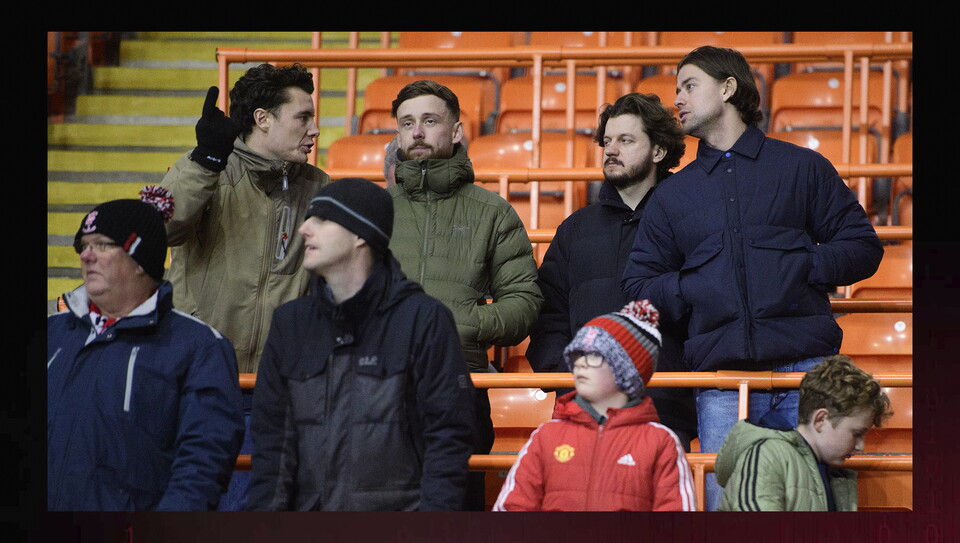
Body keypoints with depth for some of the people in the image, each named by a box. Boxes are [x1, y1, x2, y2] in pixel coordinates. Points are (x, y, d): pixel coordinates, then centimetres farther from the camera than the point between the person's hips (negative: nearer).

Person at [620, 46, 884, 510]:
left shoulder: (802, 167, 15)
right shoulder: (673, 194, 22)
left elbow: (863, 247, 9)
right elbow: (638, 287, 16)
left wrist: (801, 268, -6)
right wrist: (691, 289, -2)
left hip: (805, 367, -2)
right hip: (720, 374, 2)